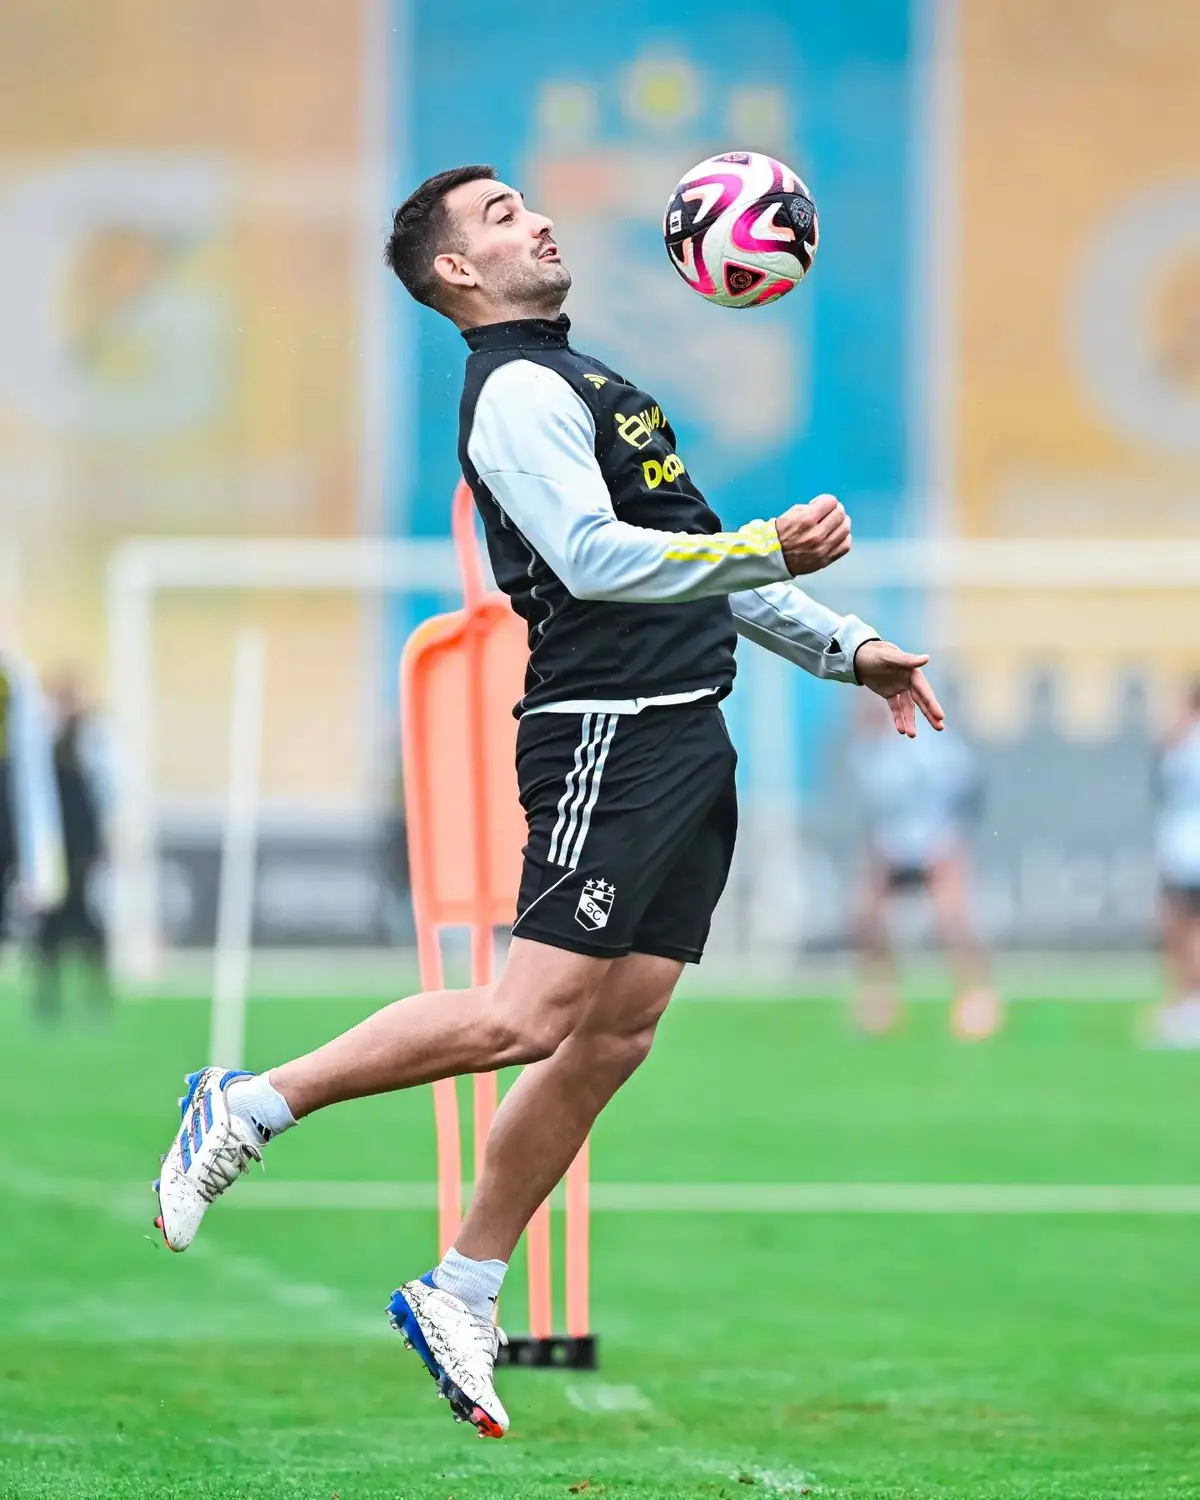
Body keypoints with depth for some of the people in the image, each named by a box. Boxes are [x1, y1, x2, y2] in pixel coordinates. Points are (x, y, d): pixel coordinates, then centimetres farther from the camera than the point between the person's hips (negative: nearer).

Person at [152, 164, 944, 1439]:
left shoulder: (583, 379, 23)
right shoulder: (517, 392, -9)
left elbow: (687, 557, 30)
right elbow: (594, 556, -22)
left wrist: (844, 650, 27)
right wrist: (767, 552, -29)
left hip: (687, 737, 9)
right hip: (608, 732, -9)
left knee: (616, 1032, 5)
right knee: (531, 1014, -16)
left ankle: (461, 1295, 11)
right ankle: (252, 1105, -5)